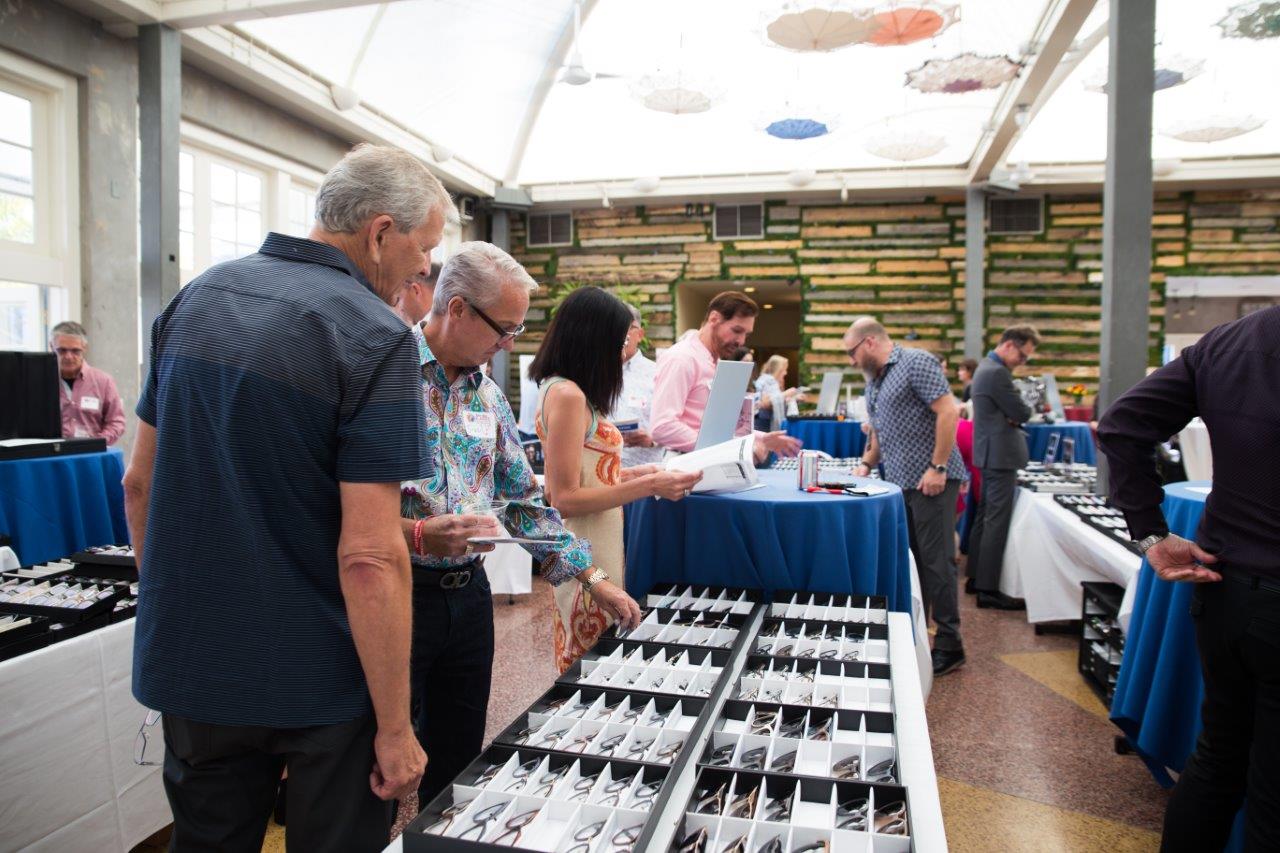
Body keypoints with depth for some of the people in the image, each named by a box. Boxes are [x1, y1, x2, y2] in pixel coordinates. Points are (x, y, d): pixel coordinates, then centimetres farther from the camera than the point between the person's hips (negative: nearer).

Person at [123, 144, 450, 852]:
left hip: (188, 664, 6)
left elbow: (140, 482, 9)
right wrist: (395, 728, -16)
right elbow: (369, 557, -24)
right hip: (320, 682, -6)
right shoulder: (375, 337, -19)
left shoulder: (196, 297, 3)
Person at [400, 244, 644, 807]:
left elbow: (523, 500, 13)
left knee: (457, 765, 18)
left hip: (470, 592, 6)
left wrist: (592, 577, 10)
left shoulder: (487, 393, 10)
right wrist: (418, 536, -30)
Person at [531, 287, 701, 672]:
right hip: (587, 554, -9)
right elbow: (565, 499, -20)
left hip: (597, 546, 9)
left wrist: (636, 474, 10)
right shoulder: (567, 394, -18)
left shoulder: (565, 390, 11)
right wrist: (649, 486, -19)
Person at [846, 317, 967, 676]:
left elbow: (948, 412, -18)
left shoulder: (916, 363, -10)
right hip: (899, 483, 9)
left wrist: (938, 468, -21)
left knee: (936, 561, -4)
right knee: (908, 560, 13)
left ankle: (949, 645, 7)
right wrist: (867, 464, 16)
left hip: (930, 482, -9)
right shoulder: (873, 381, 17)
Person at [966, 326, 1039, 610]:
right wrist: (1023, 409, 5)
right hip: (1001, 455, -11)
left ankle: (976, 577, 24)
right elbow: (1022, 413, -17)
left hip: (989, 454, 11)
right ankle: (988, 589, -6)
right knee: (997, 522, -8)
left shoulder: (986, 367, 15)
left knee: (985, 517, 16)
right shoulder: (998, 373, -19)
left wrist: (1013, 414, -3)